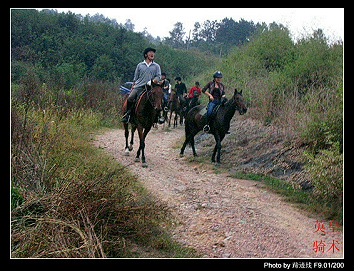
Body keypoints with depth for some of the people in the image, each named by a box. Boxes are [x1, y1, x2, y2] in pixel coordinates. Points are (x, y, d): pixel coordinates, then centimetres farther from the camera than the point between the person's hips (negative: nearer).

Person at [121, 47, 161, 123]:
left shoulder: (156, 66, 14)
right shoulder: (140, 65, 15)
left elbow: (158, 76, 5)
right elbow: (135, 78, 16)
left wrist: (153, 81, -16)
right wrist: (132, 88, 12)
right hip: (138, 86, 1)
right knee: (130, 99, -19)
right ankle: (127, 114, -3)